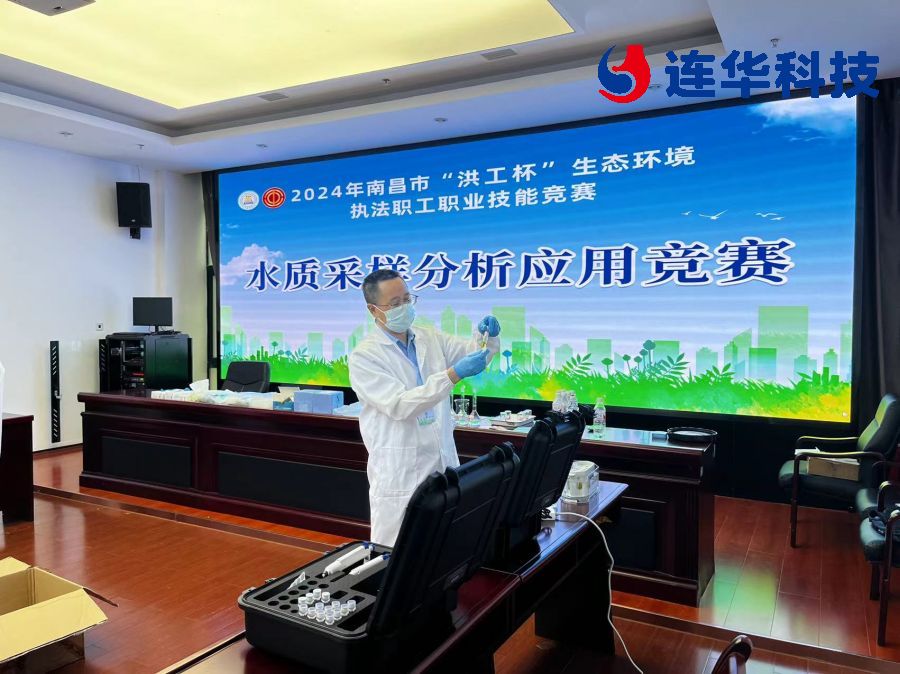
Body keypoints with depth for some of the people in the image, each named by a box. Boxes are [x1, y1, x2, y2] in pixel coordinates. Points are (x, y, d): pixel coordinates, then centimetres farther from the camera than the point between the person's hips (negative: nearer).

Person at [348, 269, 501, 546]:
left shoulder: (431, 338, 7)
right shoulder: (363, 357, -11)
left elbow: (473, 351, 11)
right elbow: (399, 405, -22)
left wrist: (487, 335, -12)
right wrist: (453, 375, -29)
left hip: (443, 463, 5)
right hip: (399, 473, -5)